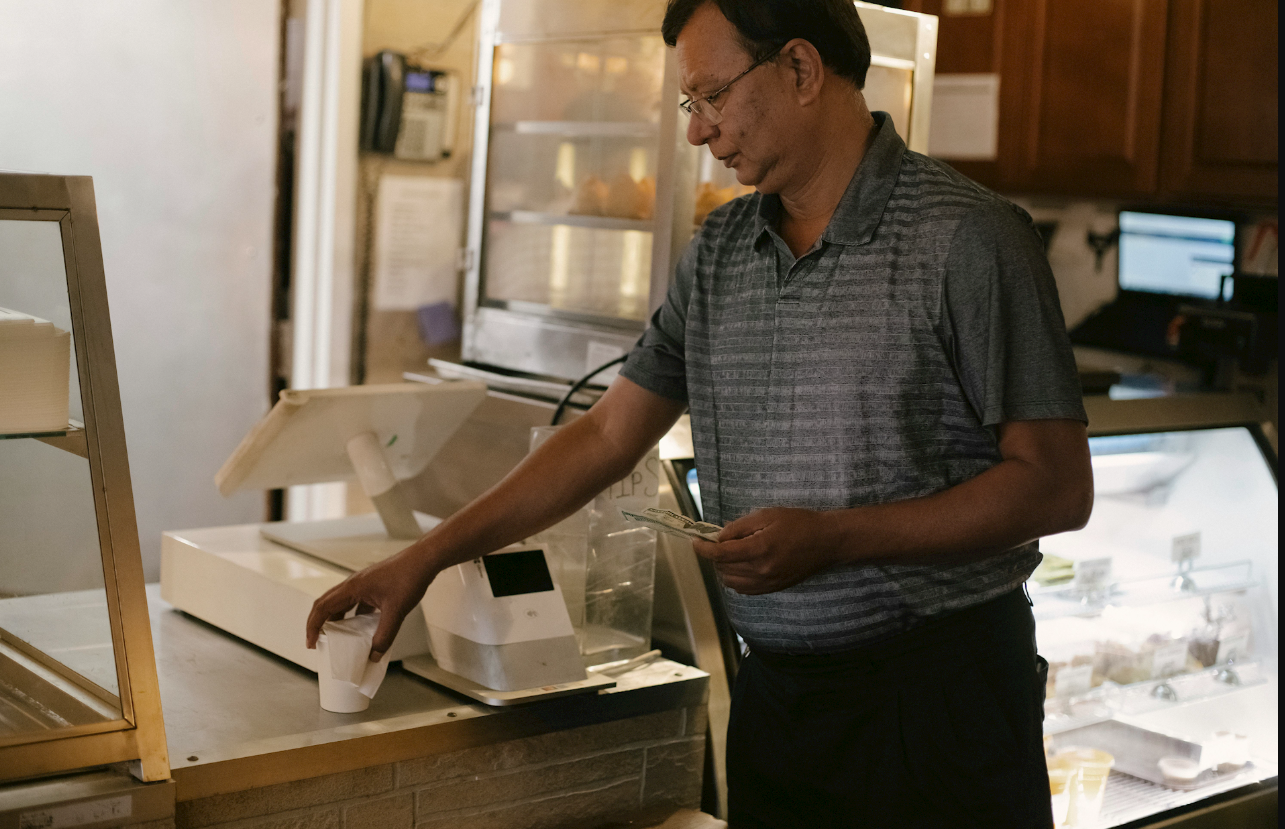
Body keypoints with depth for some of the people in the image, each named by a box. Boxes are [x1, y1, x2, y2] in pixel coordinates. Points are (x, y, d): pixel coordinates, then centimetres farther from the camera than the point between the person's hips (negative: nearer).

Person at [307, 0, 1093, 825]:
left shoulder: (966, 239, -12)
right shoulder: (719, 252, 8)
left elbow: (1057, 486, -14)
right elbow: (606, 436, 11)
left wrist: (833, 540, -21)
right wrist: (426, 558, 7)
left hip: (939, 691, -5)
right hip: (774, 689, 5)